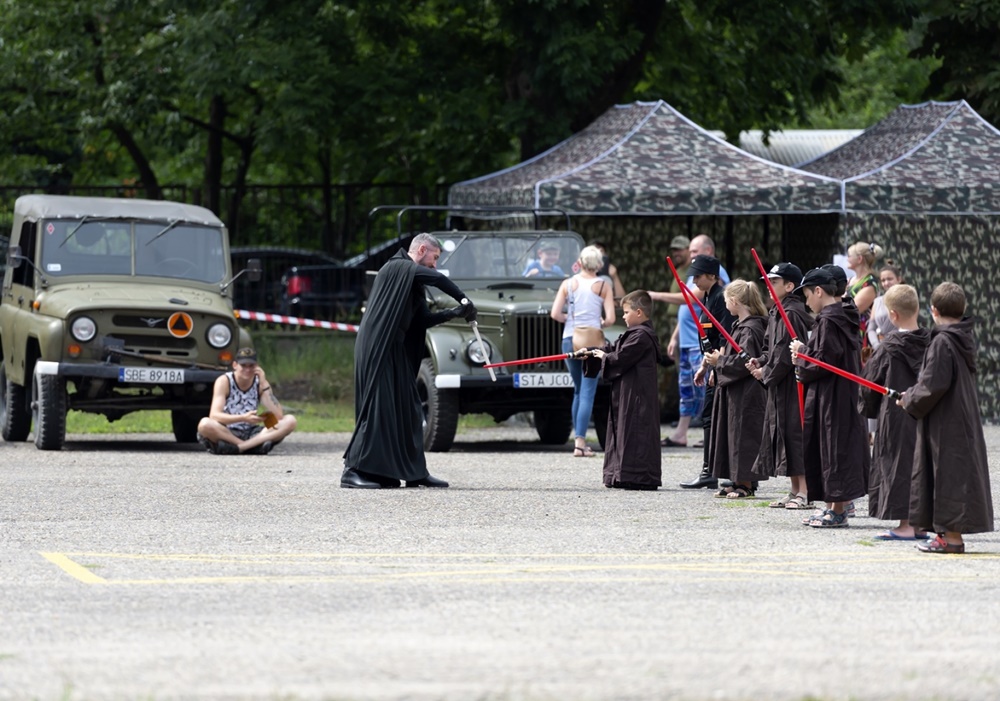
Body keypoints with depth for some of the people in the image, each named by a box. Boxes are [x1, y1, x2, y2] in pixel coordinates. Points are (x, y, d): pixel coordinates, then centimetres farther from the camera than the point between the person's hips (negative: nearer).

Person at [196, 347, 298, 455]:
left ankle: (240, 447, -31)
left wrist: (264, 385, -17)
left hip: (250, 433, 3)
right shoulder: (224, 381, -10)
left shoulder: (260, 383, -1)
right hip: (225, 433, -3)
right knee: (205, 424, -37)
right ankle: (254, 446, -28)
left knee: (290, 421, -18)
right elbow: (214, 415, -23)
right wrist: (243, 418, -37)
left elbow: (279, 416, -12)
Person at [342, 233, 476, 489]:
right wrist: (464, 300, -9)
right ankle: (353, 471, -10)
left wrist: (454, 313, 4)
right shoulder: (396, 268, -8)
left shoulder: (413, 281, 21)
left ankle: (415, 472, 13)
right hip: (376, 350, -10)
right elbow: (438, 279, -19)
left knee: (407, 408, 9)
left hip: (396, 352, 10)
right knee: (376, 407, -12)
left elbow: (423, 320, 16)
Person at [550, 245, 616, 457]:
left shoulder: (568, 284, 3)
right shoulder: (603, 286, -2)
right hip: (592, 340, -3)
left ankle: (578, 438, 18)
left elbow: (555, 314, -3)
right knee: (588, 392, -2)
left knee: (578, 390, 18)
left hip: (570, 340, 3)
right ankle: (580, 441, -12)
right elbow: (610, 319, -8)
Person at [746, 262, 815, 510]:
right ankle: (794, 490, 18)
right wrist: (760, 362, 3)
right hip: (779, 385, 10)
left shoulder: (791, 314, -16)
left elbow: (785, 354, -20)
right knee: (781, 431, 12)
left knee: (793, 431, -9)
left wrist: (766, 372, -10)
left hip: (791, 385, -10)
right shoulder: (777, 313, 14)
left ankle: (804, 492, -7)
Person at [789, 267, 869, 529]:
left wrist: (801, 353, -5)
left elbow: (824, 361, -21)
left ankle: (838, 511, -2)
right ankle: (834, 507, 18)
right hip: (841, 394, 10)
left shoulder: (828, 322, -17)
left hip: (831, 397, -10)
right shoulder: (841, 318, 13)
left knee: (834, 450, -5)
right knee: (825, 450, 14)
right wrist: (804, 355, 10)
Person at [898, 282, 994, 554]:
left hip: (945, 426, -9)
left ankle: (952, 536, -5)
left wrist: (910, 400, -5)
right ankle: (947, 532, 17)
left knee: (949, 474, -6)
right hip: (965, 420, 9)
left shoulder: (942, 342, -17)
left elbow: (934, 385, -22)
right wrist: (913, 396, 17)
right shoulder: (964, 340, 9)